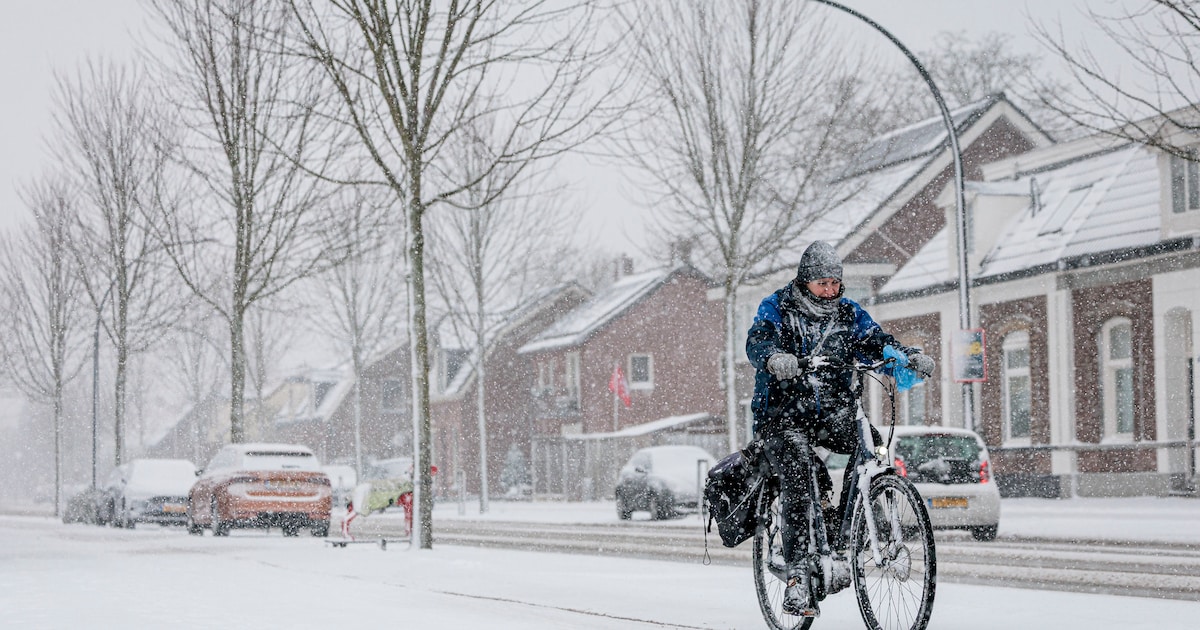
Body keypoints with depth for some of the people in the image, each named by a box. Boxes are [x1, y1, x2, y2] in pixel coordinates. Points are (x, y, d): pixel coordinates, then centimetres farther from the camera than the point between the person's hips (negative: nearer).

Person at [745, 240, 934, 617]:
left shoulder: (848, 314, 10)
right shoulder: (777, 309, -2)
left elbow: (875, 342, -1)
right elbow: (757, 342, -20)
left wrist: (910, 356, -24)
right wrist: (775, 358, -45)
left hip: (832, 412, 4)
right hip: (784, 414, -4)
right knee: (796, 480, -25)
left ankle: (841, 534, -8)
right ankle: (796, 575, -24)